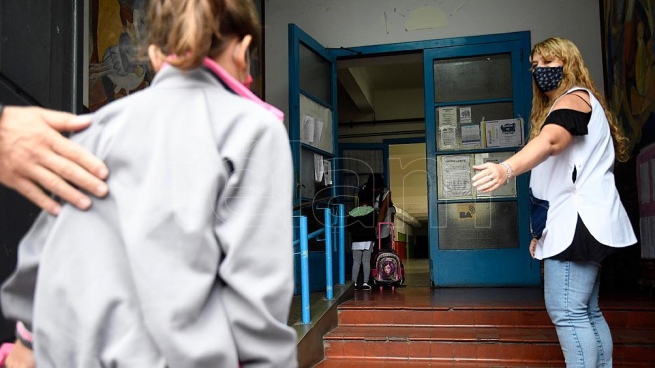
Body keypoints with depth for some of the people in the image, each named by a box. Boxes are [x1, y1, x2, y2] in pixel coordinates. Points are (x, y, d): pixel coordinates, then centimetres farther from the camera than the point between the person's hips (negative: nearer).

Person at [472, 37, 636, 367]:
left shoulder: (573, 99, -7)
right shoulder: (563, 106, 25)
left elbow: (550, 141, -32)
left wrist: (506, 168, -51)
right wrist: (545, 230, 20)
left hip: (579, 222, -11)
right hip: (576, 221, 11)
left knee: (566, 311, -13)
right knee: (586, 312, 13)